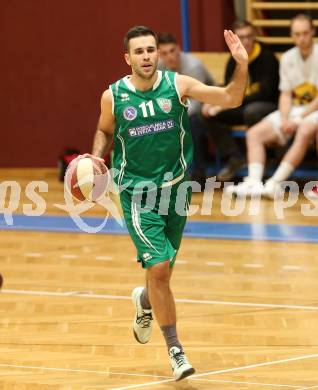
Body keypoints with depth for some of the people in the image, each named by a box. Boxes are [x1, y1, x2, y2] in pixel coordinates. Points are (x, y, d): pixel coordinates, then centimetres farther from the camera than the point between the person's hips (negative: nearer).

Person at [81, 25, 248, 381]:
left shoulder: (177, 85, -8)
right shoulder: (113, 97, -7)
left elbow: (230, 99, -12)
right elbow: (105, 131, 13)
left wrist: (242, 66, -29)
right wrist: (96, 158, -5)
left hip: (175, 188, 2)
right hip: (137, 193, -2)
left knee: (162, 269, 14)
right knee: (159, 268, -14)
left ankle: (143, 301, 51)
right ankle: (175, 349, -3)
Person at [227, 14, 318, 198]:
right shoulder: (288, 58, 9)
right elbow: (286, 94, 8)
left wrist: (299, 119, -17)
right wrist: (284, 119, -11)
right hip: (293, 109, 6)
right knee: (255, 133, -11)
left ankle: (274, 183, -44)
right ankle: (254, 182, -29)